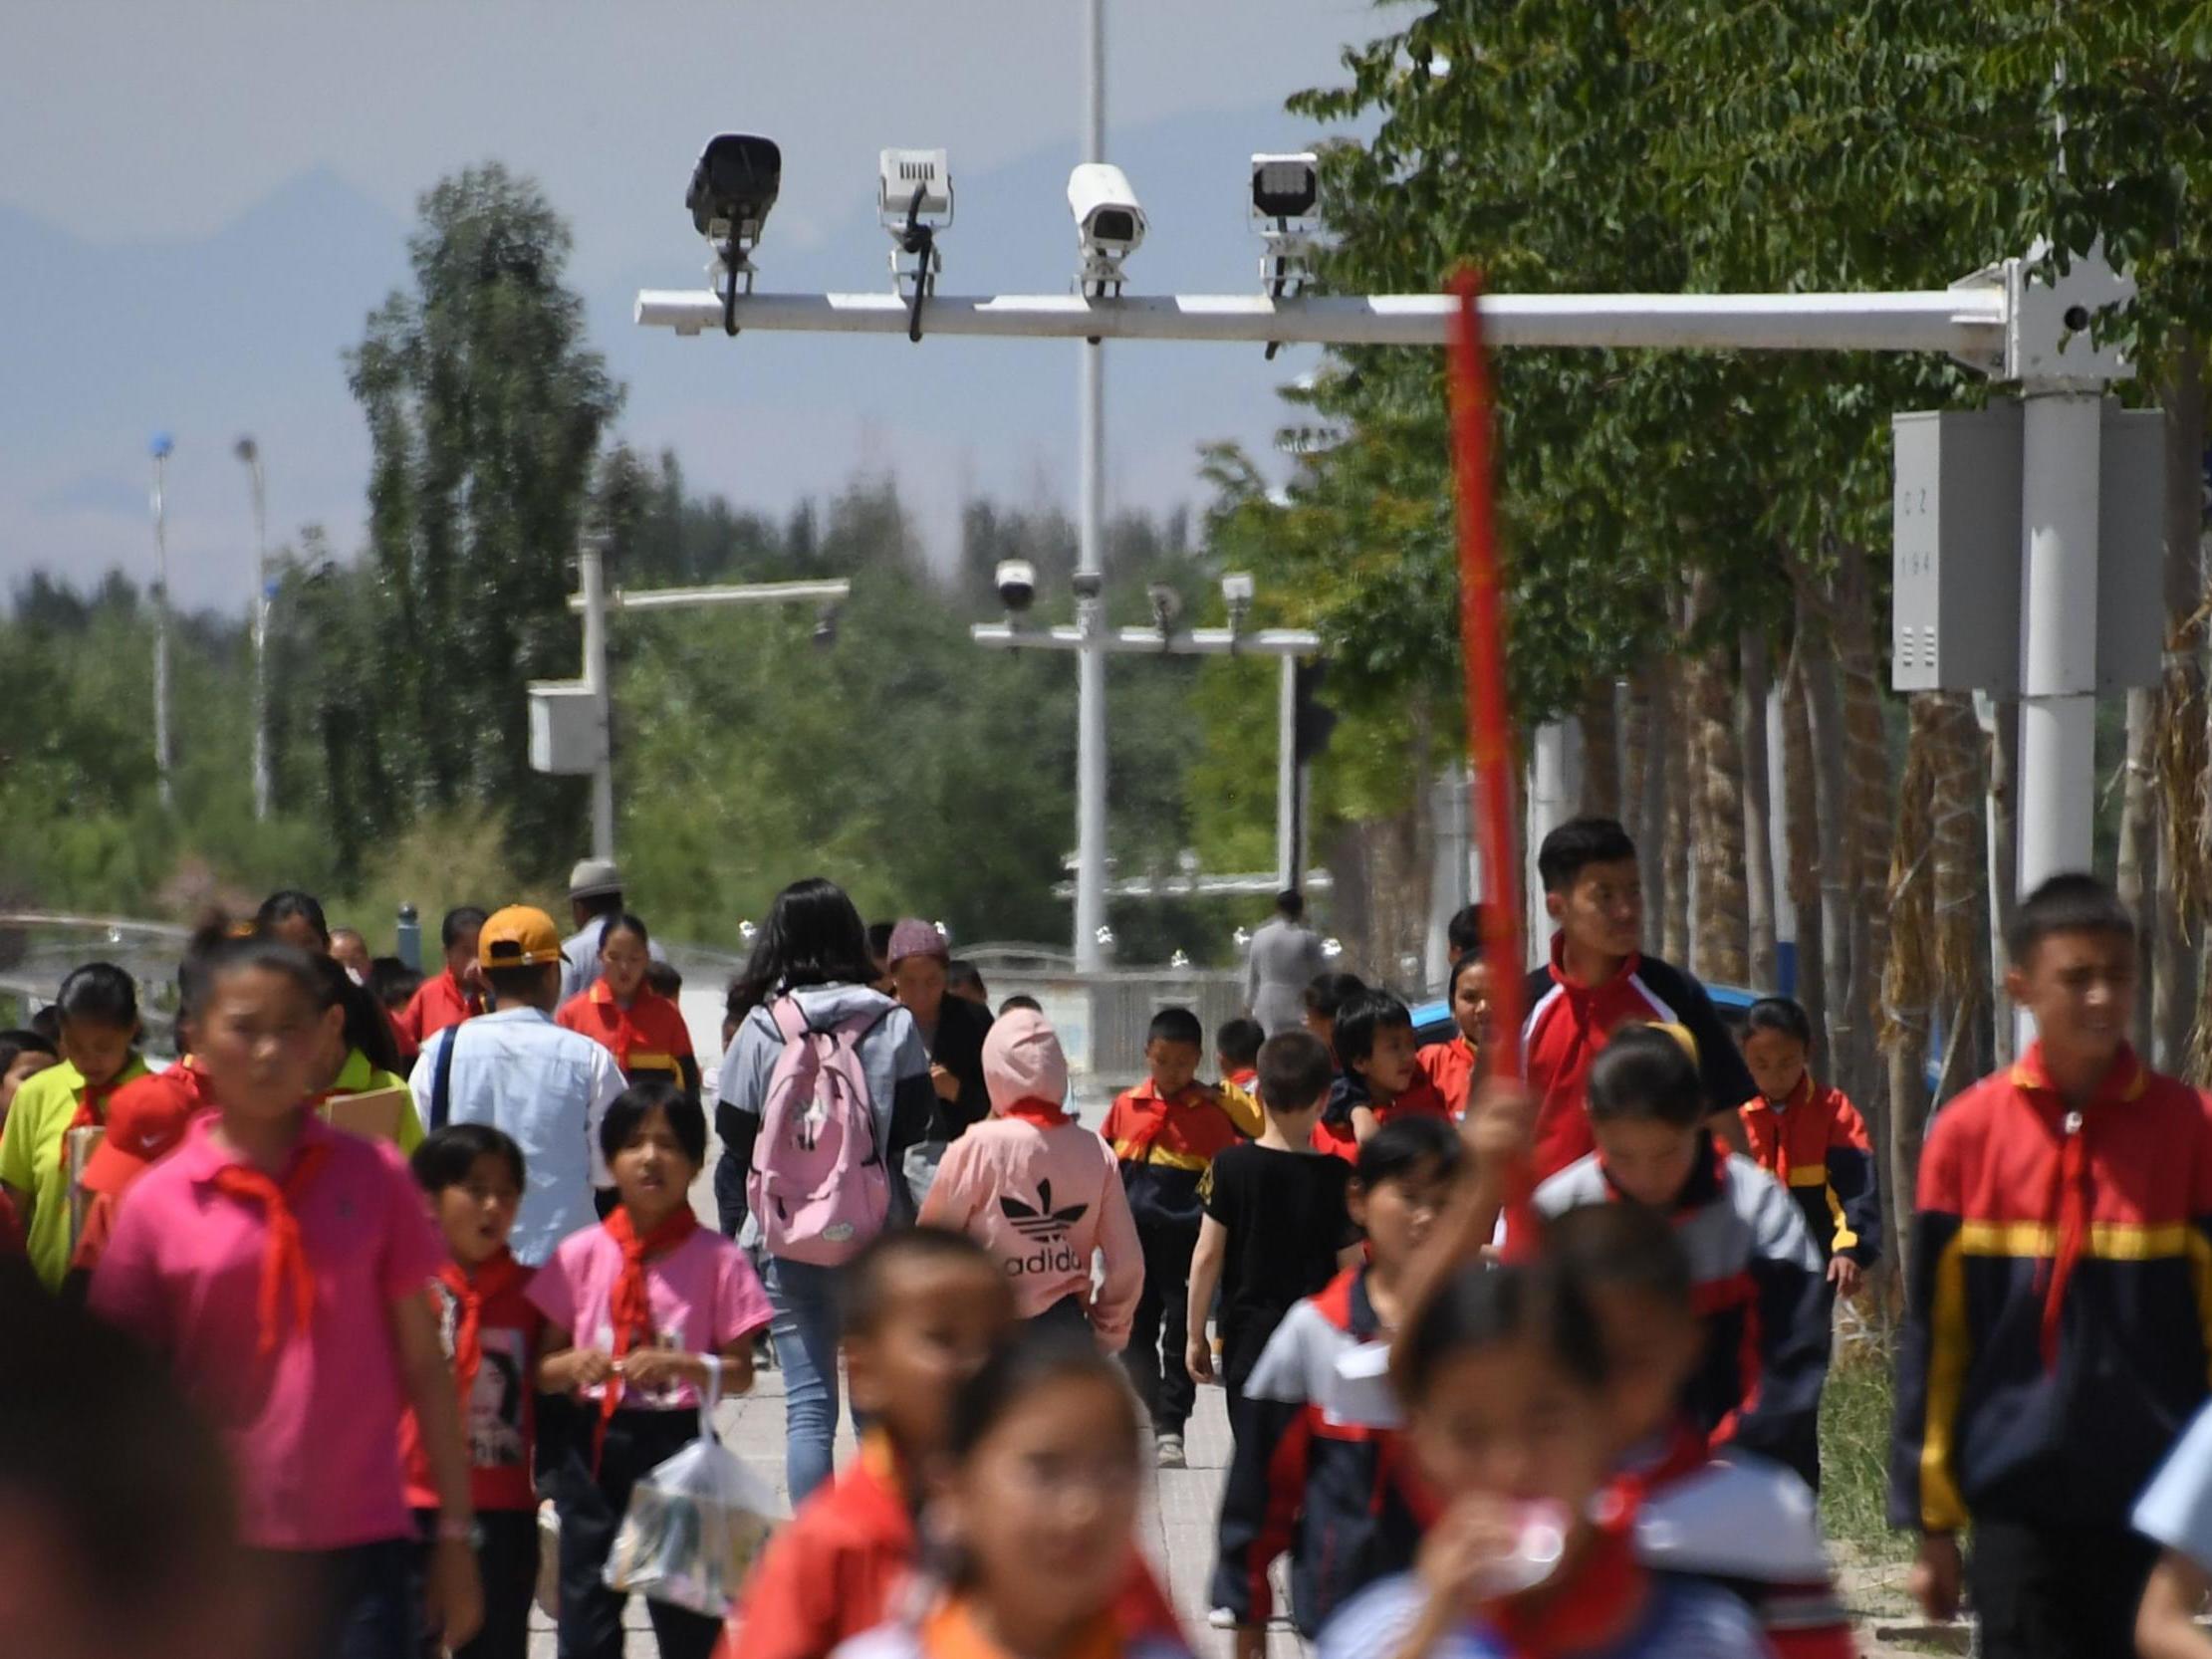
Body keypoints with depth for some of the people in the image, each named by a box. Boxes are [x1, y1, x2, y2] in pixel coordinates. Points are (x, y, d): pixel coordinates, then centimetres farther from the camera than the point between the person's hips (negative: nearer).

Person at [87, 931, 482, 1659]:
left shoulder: (373, 1177, 3)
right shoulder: (158, 1204, 0)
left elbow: (422, 1361, 7)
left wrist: (454, 1533, 5)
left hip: (358, 1544, 0)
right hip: (217, 1552, 0)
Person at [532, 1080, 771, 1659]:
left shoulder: (716, 1260, -3)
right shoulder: (580, 1256, 2)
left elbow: (740, 1371, -2)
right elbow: (542, 1368, 5)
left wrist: (676, 1366, -20)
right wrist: (574, 1365, -17)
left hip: (676, 1442, -2)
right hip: (591, 1443, 2)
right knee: (587, 1613, 4)